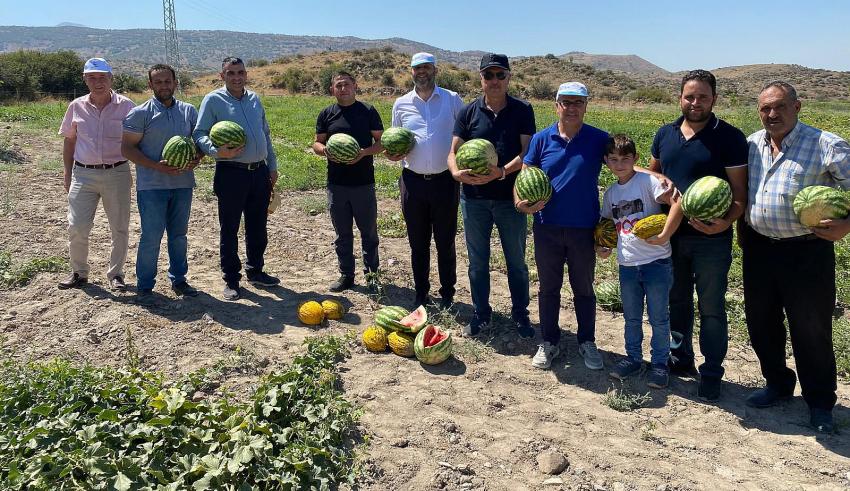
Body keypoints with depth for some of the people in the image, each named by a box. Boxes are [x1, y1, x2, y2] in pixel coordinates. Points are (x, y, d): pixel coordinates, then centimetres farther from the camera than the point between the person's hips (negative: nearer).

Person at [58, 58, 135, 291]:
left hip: (117, 173, -2)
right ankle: (79, 272, 21)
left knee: (120, 228, 6)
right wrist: (68, 175, 12)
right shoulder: (77, 106, 5)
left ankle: (115, 274, 22)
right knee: (76, 228, 2)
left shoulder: (126, 106, -3)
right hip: (83, 174, 2)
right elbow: (69, 141, 13)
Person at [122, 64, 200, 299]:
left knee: (179, 234, 13)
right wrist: (156, 166, -18)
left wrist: (196, 159, -8)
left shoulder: (189, 111, 8)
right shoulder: (140, 113, -3)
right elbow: (127, 147, -6)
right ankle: (145, 285, 12)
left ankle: (178, 279, 25)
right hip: (151, 185, -4)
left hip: (182, 184, 4)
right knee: (151, 236, -2)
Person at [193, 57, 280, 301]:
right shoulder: (213, 100, -2)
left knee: (258, 227, 14)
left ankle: (256, 271, 29)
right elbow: (199, 134, -6)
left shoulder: (254, 99, 14)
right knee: (229, 229, 2)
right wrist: (216, 151, -25)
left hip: (260, 172, 5)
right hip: (231, 173, -5)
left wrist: (272, 166, 16)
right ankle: (231, 280, 13)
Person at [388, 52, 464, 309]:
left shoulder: (452, 100, 1)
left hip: (445, 180, -2)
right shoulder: (401, 104, 7)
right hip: (413, 181, 2)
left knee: (445, 243, 8)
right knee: (418, 243, 11)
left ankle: (447, 295, 23)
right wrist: (393, 153, -5)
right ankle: (421, 294, 26)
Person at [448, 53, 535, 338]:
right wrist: (457, 172, -23)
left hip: (510, 197, -1)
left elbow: (527, 152, -9)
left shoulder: (522, 111, -1)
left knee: (516, 260, 11)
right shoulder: (468, 112, 3)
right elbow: (454, 151, -1)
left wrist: (502, 171, -27)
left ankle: (520, 314, 27)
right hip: (474, 197, 2)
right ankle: (481, 314, 28)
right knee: (477, 261, 12)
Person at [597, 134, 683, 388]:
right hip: (627, 263, 6)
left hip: (656, 261, -5)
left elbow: (677, 202, -21)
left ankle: (660, 363, 23)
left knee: (659, 317, 8)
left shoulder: (647, 181, -11)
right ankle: (633, 358, 33)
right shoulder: (610, 193, 8)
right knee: (631, 316, 18)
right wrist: (601, 246, 5)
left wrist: (664, 236, -23)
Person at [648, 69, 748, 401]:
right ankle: (681, 358, 35)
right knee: (677, 301, 17)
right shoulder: (665, 134, 5)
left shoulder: (729, 138, -8)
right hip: (672, 234, 5)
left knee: (711, 308, 5)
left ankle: (711, 373, 20)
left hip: (711, 239, -4)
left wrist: (725, 222, -27)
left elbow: (739, 192, -9)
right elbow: (651, 172, 19)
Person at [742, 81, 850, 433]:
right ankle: (777, 384, 37)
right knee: (761, 324, 15)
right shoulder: (751, 145, 7)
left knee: (811, 331, 5)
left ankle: (820, 404, 24)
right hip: (758, 249, 5)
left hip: (807, 252, -5)